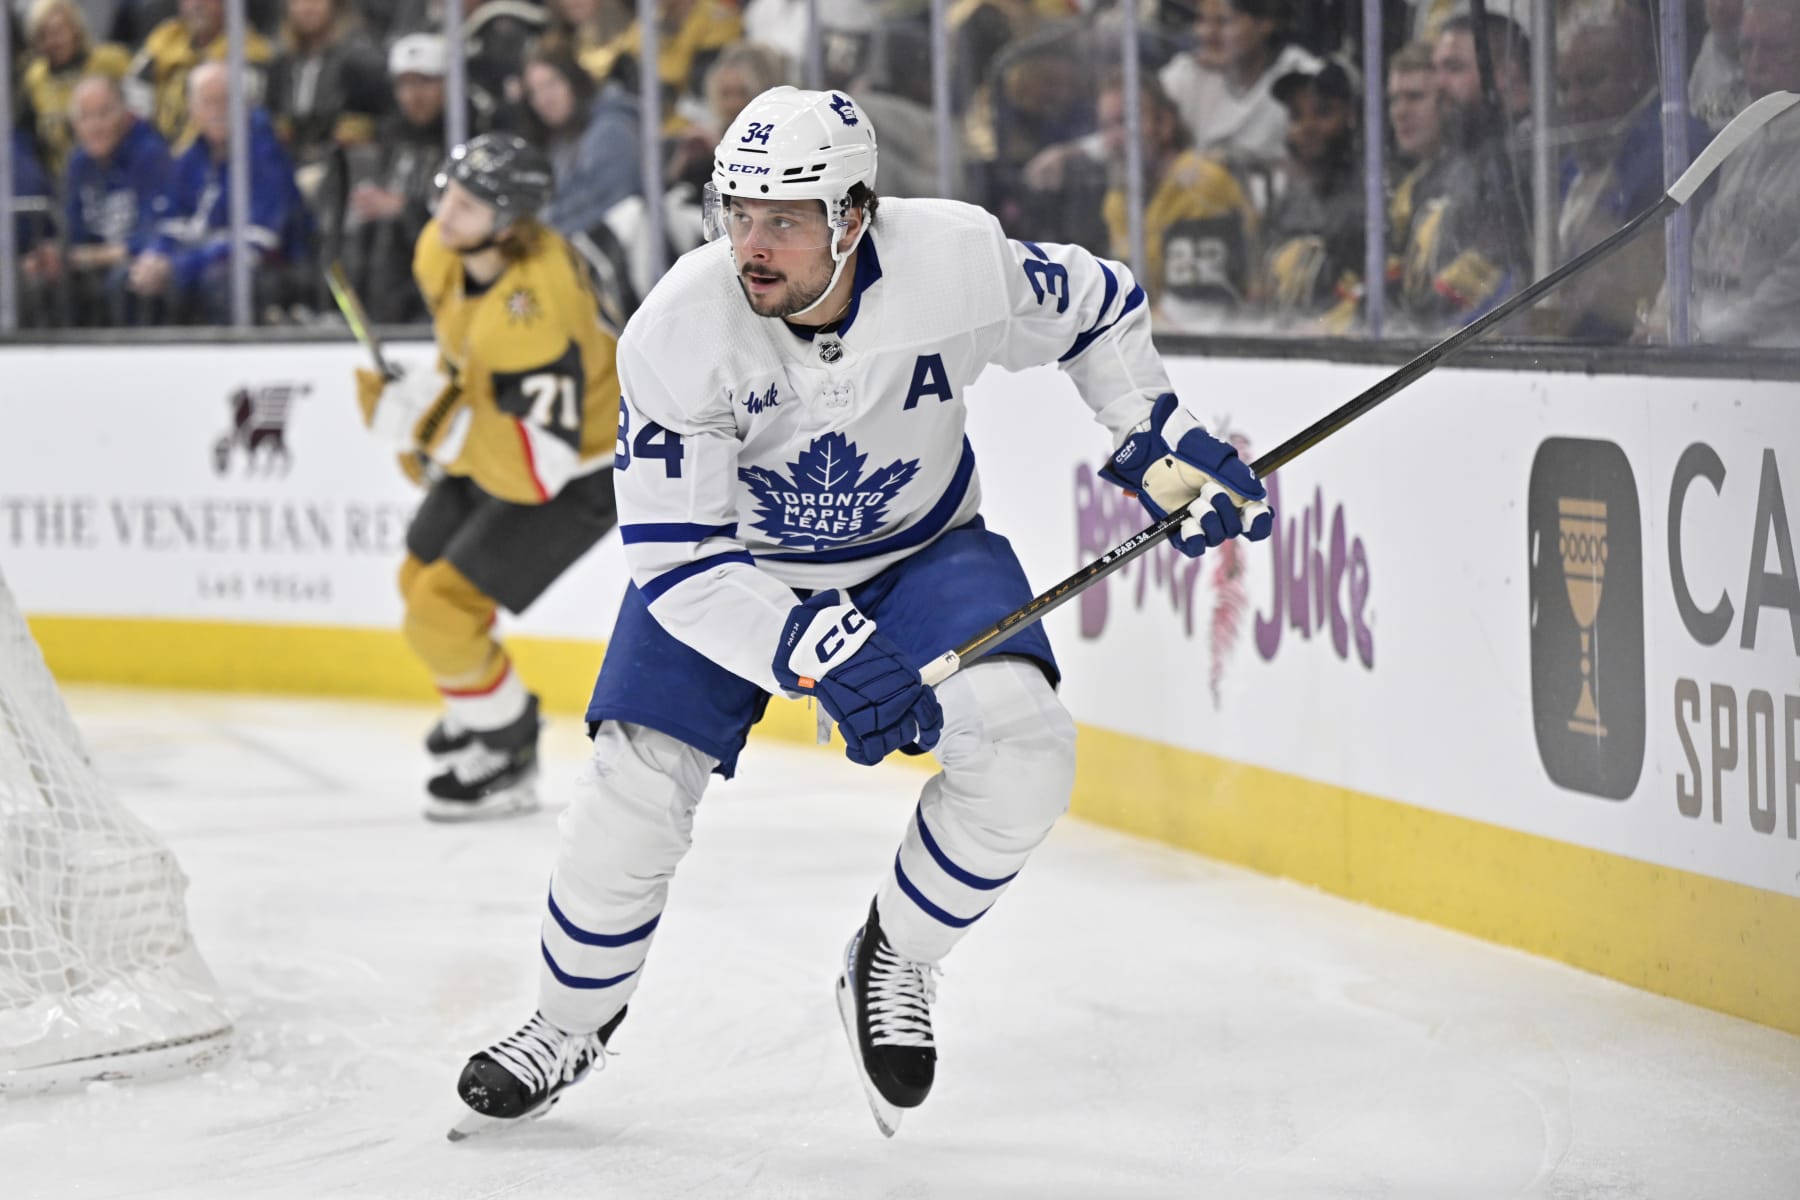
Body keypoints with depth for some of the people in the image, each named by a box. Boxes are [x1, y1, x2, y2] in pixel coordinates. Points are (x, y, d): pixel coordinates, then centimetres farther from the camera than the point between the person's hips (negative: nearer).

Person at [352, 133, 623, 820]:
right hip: (494, 437, 9)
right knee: (422, 577, 20)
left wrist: (437, 426, -39)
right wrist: (433, 403, 10)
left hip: (576, 473, -9)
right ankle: (486, 705, 46)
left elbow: (541, 466, -40)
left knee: (444, 608, -12)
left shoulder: (534, 316, -40)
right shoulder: (442, 250, -14)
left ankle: (509, 761, 9)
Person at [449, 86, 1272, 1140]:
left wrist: (1162, 441, -10)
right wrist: (814, 653, -37)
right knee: (637, 786, -13)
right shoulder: (679, 331, -29)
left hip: (919, 551, 1)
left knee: (1022, 743, -24)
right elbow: (676, 555, -26)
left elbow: (1098, 309, -3)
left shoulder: (958, 258, -26)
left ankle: (895, 964, 2)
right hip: (731, 568, -1)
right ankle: (573, 1021, 16)